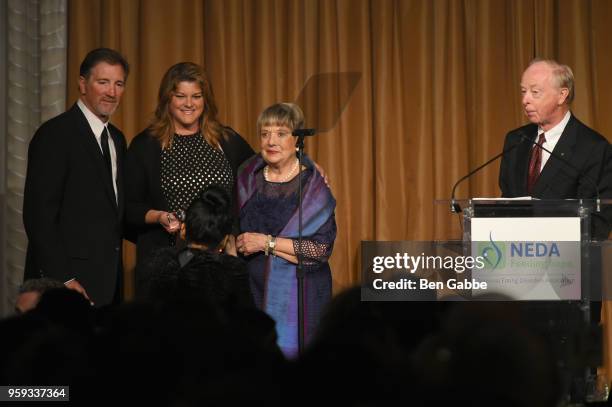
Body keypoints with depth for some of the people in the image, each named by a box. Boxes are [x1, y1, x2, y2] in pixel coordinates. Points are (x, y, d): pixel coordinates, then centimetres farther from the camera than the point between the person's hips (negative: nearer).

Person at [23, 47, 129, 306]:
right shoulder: (55, 134, -9)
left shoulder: (116, 139, 17)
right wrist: (62, 279, -18)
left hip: (108, 281, 7)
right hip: (69, 281, -7)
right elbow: (39, 214, -14)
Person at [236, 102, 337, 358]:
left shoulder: (313, 184, -6)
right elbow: (235, 229, 21)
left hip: (299, 295, -3)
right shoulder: (248, 176, 7)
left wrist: (266, 242, -16)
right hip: (253, 290, 3)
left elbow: (322, 248, -14)